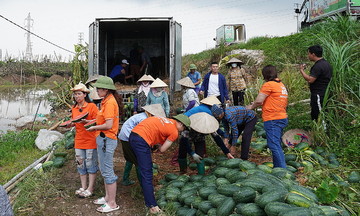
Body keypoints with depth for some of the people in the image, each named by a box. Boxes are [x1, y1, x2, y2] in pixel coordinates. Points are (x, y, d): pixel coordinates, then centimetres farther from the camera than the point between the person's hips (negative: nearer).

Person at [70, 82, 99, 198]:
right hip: (79, 140, 6)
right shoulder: (74, 108, 10)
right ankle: (83, 187, 26)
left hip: (90, 140, -6)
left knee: (91, 165, 2)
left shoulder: (92, 106, -9)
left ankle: (90, 189, 13)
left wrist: (86, 121, -24)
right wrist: (70, 124, 1)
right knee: (80, 164, 13)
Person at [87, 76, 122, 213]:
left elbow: (109, 125, -23)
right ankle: (108, 197, 33)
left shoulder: (110, 102, -19)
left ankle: (112, 203, 11)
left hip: (107, 139, -10)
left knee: (107, 172, -1)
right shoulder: (107, 100, 12)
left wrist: (94, 128, -10)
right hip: (103, 139, 10)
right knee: (104, 170, 19)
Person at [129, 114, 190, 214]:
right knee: (147, 174, -5)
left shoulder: (165, 120, 21)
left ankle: (146, 191, 40)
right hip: (141, 141, -9)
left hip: (133, 135, 9)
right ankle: (152, 206, -1)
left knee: (146, 168, 25)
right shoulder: (174, 132, -1)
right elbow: (162, 149, 0)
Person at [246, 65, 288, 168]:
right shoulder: (281, 85, 17)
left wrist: (251, 107, 5)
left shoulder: (269, 85, -11)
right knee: (277, 145, 16)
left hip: (273, 120, -10)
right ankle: (277, 167, 24)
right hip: (282, 118, 10)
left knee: (274, 145, -8)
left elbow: (258, 101, -14)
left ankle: (282, 169, -8)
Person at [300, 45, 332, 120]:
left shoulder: (318, 66, -18)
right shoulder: (326, 63, 15)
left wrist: (301, 70, -12)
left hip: (318, 95, -11)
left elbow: (310, 80, -23)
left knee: (318, 117, -7)